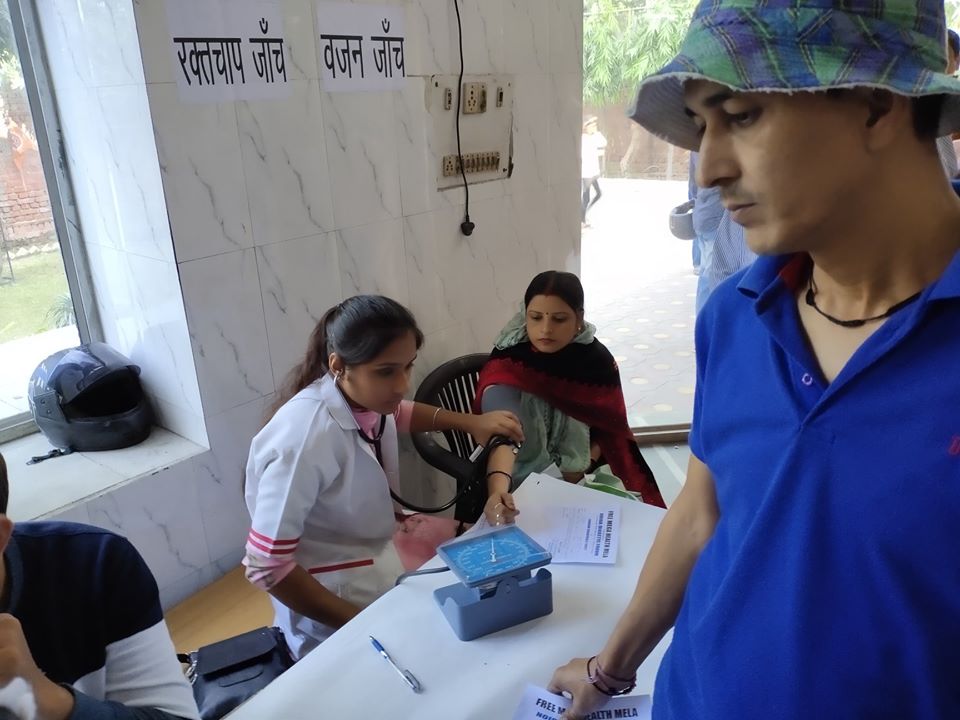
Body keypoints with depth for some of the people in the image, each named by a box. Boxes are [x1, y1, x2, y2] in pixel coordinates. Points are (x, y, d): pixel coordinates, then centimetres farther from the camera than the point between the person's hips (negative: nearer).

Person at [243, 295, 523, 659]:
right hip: (339, 598, -7)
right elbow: (265, 566, -27)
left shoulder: (367, 395, -11)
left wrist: (471, 422, 2)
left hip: (381, 547, 7)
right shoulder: (306, 439, -32)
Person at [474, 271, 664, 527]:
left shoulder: (597, 360, -11)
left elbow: (608, 427, -1)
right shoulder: (509, 361, -21)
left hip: (579, 480, 1)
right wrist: (498, 489, -53)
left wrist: (582, 466, -16)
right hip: (522, 482, 0)